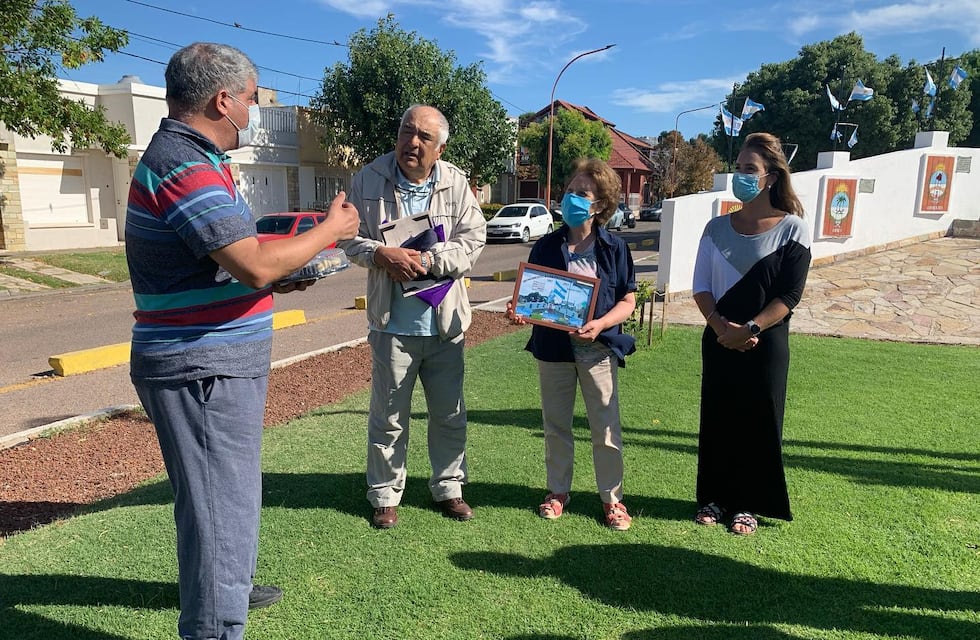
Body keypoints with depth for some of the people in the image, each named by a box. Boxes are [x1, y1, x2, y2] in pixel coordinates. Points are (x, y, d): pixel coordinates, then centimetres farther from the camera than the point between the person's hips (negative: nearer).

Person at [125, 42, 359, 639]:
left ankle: (227, 586, 46)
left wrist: (281, 278, 11)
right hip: (202, 369, -11)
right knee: (222, 501, -1)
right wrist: (329, 230, -14)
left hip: (211, 362, 11)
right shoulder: (184, 166, -20)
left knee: (230, 489, 26)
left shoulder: (188, 158, 14)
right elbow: (256, 265, -28)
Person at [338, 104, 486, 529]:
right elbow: (349, 237, 1)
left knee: (450, 414, 13)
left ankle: (448, 489, 32)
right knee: (388, 416, 9)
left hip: (444, 321, 2)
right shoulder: (370, 179, -2)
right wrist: (382, 254, -19)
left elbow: (473, 240, -5)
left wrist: (426, 260, -19)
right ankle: (385, 496, 27)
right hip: (392, 322, -1)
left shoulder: (457, 184, -2)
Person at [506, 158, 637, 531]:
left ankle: (612, 497, 23)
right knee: (556, 424, 13)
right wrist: (519, 312, -16)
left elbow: (628, 301, -2)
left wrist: (600, 324, -20)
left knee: (606, 427, 5)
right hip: (553, 346, 2)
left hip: (598, 347, -2)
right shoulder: (546, 246, 1)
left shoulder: (614, 248, -3)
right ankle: (558, 490, 31)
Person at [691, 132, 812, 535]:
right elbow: (701, 285, 2)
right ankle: (715, 497, 25)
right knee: (717, 419, 10)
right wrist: (719, 325, -14)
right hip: (718, 341, 3)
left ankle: (748, 504, 21)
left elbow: (789, 295, -10)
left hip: (765, 343, -3)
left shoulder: (791, 228, -6)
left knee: (758, 422, 6)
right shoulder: (718, 228, 4)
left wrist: (750, 329, -20)